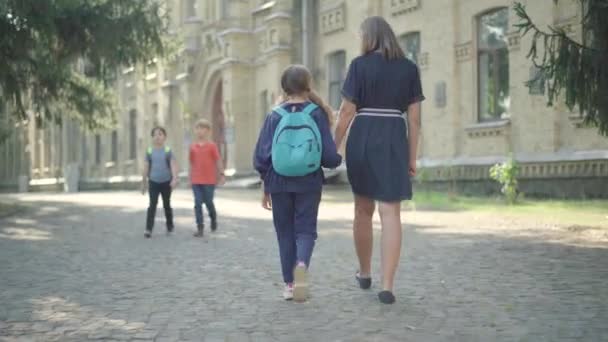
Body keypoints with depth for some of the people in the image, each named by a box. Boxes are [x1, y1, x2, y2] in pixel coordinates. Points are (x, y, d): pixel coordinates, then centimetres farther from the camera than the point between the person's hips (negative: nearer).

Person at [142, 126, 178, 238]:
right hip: (153, 182, 1)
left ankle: (170, 226, 28)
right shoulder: (149, 151, 2)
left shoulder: (168, 150, -3)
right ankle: (148, 229, -9)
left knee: (167, 204, 12)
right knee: (152, 205, -7)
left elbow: (173, 165, -9)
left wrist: (174, 179, -22)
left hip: (166, 182, 0)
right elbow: (146, 167, 8)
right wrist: (143, 182, 11)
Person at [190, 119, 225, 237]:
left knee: (209, 202, 6)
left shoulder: (212, 145, -4)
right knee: (198, 204, -2)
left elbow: (218, 161, -2)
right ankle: (200, 228, 1)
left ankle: (213, 219, 35)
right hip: (196, 180, 2)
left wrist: (221, 174, -6)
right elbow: (191, 163, 12)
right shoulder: (193, 147, 4)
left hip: (209, 180, -2)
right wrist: (190, 178, 13)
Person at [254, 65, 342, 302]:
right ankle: (302, 264, -23)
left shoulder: (275, 116, -2)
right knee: (305, 229, 6)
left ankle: (289, 284, 16)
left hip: (279, 183, 1)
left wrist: (266, 188, 8)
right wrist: (337, 160, 16)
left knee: (285, 232, 13)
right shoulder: (317, 114, -4)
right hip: (309, 183, -1)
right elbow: (329, 156, -8)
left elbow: (261, 157, -2)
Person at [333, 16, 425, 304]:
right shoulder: (409, 68, 6)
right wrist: (412, 157, 8)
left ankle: (365, 273, 31)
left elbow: (347, 112, -5)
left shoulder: (359, 65, -2)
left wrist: (333, 149, 2)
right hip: (395, 142, 1)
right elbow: (414, 117, 3)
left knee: (363, 210, 15)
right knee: (391, 214, -3)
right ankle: (387, 286, -10)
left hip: (362, 140, -1)